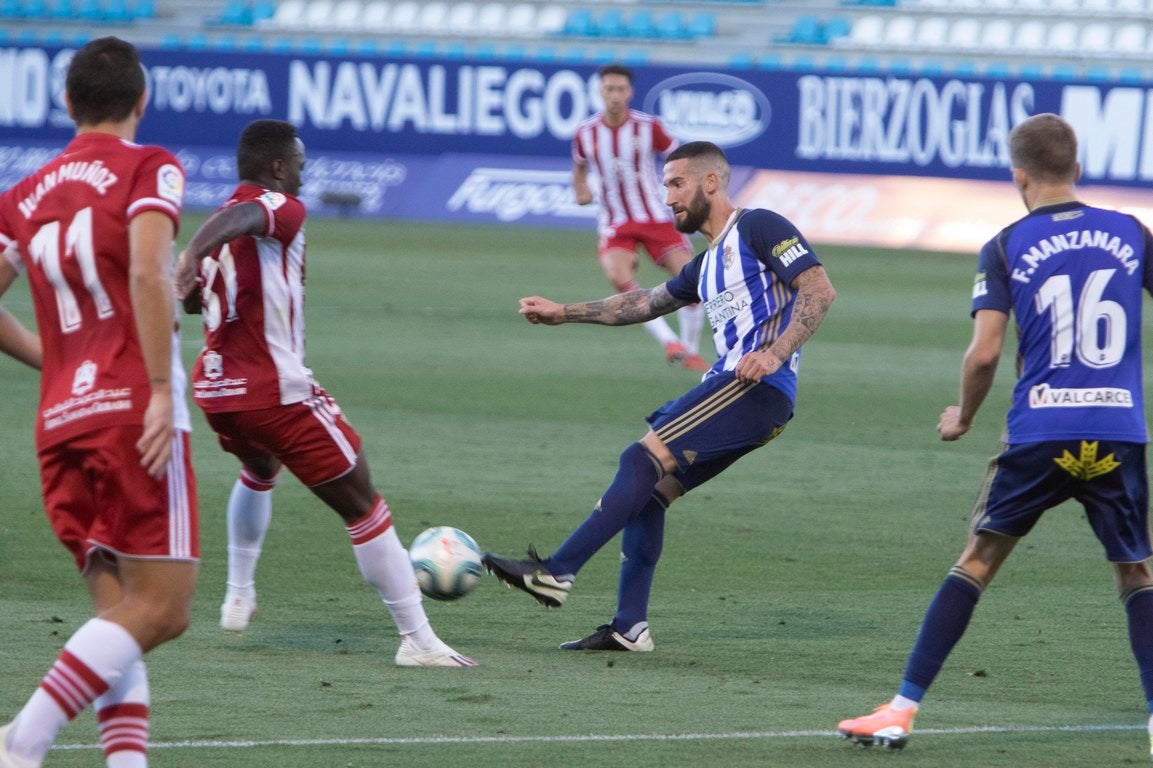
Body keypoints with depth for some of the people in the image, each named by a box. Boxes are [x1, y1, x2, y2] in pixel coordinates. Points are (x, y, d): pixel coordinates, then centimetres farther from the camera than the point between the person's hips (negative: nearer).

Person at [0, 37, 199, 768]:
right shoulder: (148, 169, -1)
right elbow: (147, 273, -17)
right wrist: (163, 392, -19)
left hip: (60, 426, 6)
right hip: (133, 412, -6)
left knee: (121, 613, 9)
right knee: (159, 610, -7)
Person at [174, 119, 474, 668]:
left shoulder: (221, 221, 13)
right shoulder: (282, 209, -11)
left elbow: (189, 300, 22)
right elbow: (240, 217, -34)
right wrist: (196, 251, -53)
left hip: (214, 390, 8)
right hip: (277, 392, -8)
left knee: (259, 473, 39)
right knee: (362, 506, -1)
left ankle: (238, 599, 38)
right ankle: (418, 640, -4)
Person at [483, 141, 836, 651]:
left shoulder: (758, 228, -2)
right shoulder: (707, 266, 25)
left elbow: (819, 291, -11)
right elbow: (646, 303, 35)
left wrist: (774, 354, -20)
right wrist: (564, 313, 30)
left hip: (758, 390, -9)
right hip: (728, 388, 9)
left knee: (643, 459, -16)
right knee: (648, 491, 6)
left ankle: (556, 573, -21)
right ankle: (629, 627, 5)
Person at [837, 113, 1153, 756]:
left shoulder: (1006, 248, 1)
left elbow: (983, 354, -6)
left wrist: (963, 418, 12)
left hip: (1040, 434, -1)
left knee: (978, 561, 9)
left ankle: (903, 708, 7)